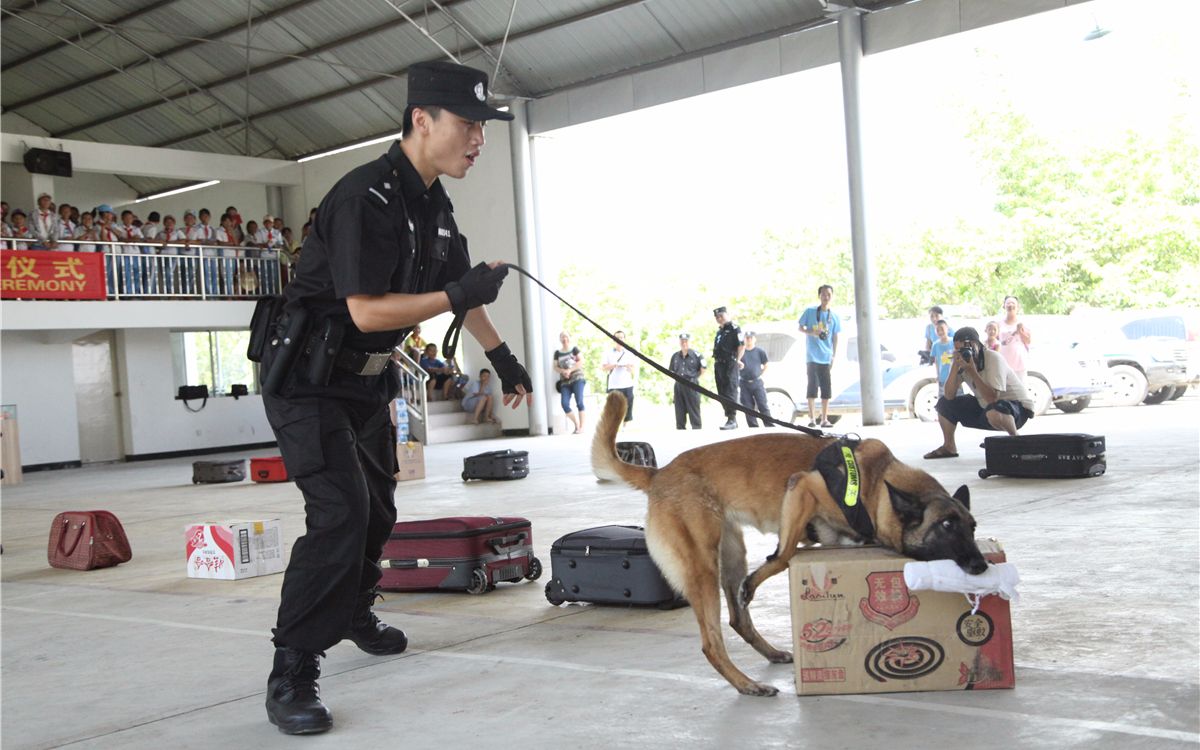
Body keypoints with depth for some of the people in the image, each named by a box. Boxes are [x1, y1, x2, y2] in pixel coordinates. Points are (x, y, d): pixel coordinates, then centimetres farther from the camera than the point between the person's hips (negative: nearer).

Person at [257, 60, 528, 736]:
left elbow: (462, 289, 18)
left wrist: (501, 355, 20)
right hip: (309, 377, -9)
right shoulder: (366, 197, -25)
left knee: (378, 507, 20)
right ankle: (293, 674, -13)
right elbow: (366, 310, -30)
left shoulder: (435, 205, 4)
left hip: (368, 378, 9)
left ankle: (356, 613, 44)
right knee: (341, 513, -20)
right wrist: (458, 294, -33)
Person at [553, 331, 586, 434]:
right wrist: (563, 371, -11)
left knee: (579, 402, -11)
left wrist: (570, 370, -13)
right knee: (565, 404, -10)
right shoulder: (557, 353, 13)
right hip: (565, 381, 3)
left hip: (577, 378, -3)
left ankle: (581, 426, -6)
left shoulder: (574, 349, 6)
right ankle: (576, 425, 4)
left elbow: (581, 361, -4)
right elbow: (555, 367, 10)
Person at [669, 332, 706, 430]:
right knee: (679, 412, 8)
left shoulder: (696, 355, -5)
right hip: (678, 385, 5)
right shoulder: (675, 356, 10)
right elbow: (670, 370, 22)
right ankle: (680, 429, 13)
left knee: (694, 411, -3)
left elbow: (703, 370, 1)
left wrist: (694, 377, 0)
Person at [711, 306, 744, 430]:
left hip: (730, 364, -9)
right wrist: (715, 360, 17)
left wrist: (737, 360, -13)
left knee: (730, 391, -12)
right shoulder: (720, 330, 20)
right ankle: (730, 418, 17)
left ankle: (732, 419, -13)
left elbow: (742, 345, -14)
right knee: (722, 393, 10)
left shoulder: (734, 328, -5)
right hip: (719, 364, 9)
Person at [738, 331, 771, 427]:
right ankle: (753, 427, 5)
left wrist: (761, 375, 3)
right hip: (744, 384, 2)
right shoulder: (741, 352, 7)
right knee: (748, 407, 1)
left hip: (757, 383, -2)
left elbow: (766, 365, 13)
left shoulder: (759, 352, 5)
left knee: (763, 406, -7)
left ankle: (769, 425, -7)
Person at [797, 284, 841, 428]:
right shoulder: (810, 312, -1)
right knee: (812, 387, -4)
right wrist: (811, 332, -15)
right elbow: (800, 328, 5)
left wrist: (834, 357, 3)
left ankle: (824, 419, 9)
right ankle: (812, 418, 0)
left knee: (827, 389, 3)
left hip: (826, 358, 3)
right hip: (812, 356, -3)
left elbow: (835, 338, 9)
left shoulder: (834, 316, 6)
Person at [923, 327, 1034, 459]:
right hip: (985, 406, 7)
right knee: (943, 403, 1)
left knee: (994, 411, -42)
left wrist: (972, 371, -35)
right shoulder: (962, 360, -6)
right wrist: (955, 366, -24)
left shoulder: (993, 358, -25)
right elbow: (949, 396, -15)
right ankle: (949, 447, 15)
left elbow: (992, 398, -34)